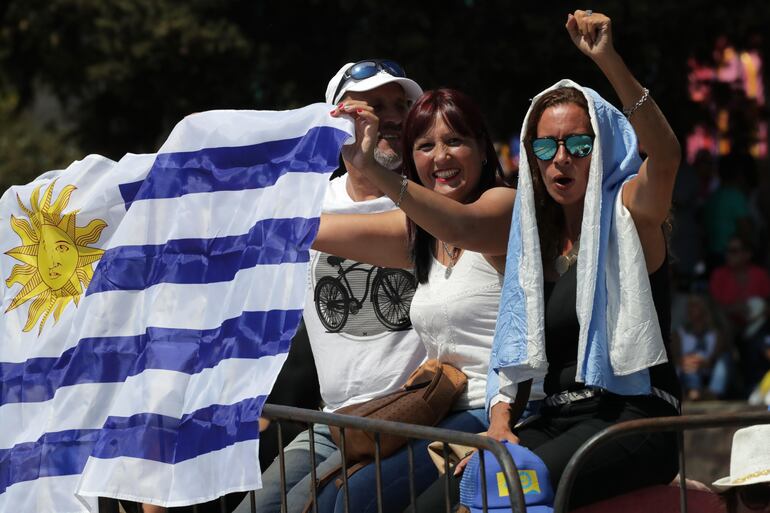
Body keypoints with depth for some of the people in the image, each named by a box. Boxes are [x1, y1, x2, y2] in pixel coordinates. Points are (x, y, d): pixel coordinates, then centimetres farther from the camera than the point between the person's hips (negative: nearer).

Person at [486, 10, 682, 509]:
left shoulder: (628, 213, -1)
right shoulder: (540, 241, 17)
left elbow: (666, 155, -25)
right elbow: (520, 351, 18)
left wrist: (609, 61, -37)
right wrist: (500, 422, -1)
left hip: (634, 416, -6)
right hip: (558, 419, 6)